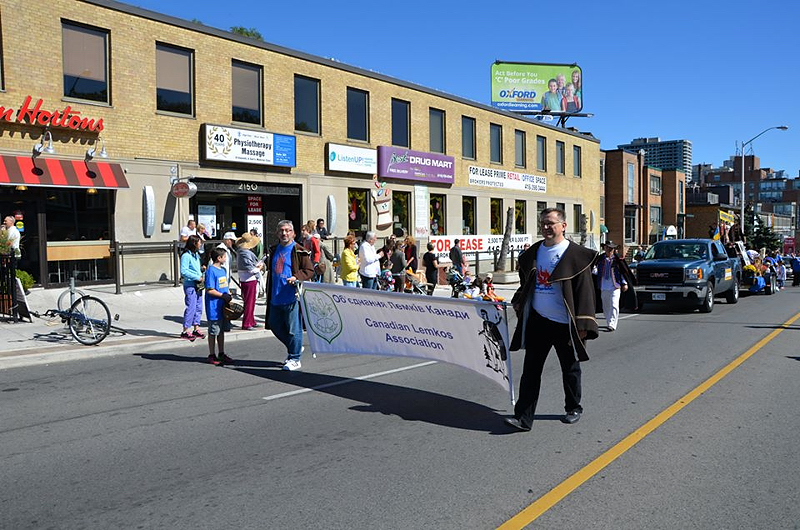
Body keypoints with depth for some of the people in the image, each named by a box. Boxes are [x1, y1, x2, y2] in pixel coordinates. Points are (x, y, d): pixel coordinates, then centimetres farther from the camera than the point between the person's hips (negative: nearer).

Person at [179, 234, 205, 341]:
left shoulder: (196, 255, 16)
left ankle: (196, 328, 20)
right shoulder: (186, 256, -13)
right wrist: (197, 277, -19)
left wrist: (201, 269, 8)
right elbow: (184, 271, -21)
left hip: (198, 285, 9)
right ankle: (186, 331, 0)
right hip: (190, 285, -9)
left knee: (199, 307, 11)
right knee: (191, 307, -8)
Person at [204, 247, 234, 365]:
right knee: (213, 331, 1)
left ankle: (221, 354, 24)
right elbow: (209, 290, -18)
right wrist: (223, 296, -17)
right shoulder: (211, 271, -14)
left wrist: (229, 295, 4)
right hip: (214, 306, -8)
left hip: (223, 306, 9)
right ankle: (212, 355, 11)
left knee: (221, 330, 15)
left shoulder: (223, 270, 13)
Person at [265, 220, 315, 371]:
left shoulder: (299, 251, -5)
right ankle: (293, 348, 33)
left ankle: (294, 359, 10)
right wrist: (269, 293, 21)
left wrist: (296, 277, -23)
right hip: (275, 298, 7)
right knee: (274, 325, 15)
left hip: (292, 297, -7)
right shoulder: (273, 250, 15)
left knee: (293, 329, -2)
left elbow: (310, 271, -6)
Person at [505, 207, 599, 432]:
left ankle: (573, 408, 34)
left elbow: (584, 290, -10)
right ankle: (523, 417, 3)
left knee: (570, 370, 14)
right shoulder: (533, 253, 8)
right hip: (537, 321, 4)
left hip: (564, 323, -4)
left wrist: (582, 324, -13)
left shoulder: (576, 254, -8)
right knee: (530, 370, 1)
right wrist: (518, 302, 7)